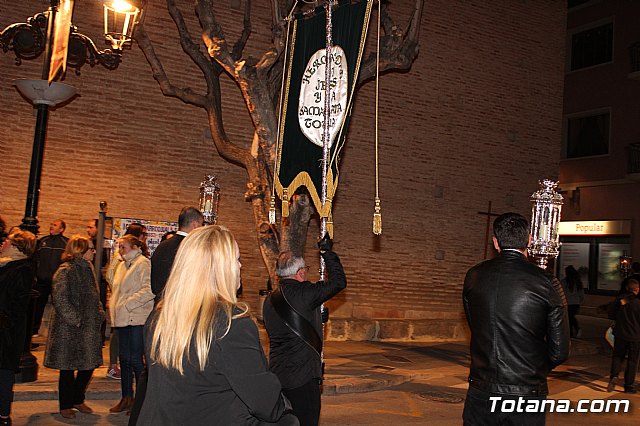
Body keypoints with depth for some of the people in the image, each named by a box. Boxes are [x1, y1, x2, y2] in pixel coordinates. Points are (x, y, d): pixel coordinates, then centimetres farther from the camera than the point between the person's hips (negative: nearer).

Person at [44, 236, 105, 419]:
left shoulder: (87, 268, 12)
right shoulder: (65, 271, -14)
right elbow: (60, 299, -19)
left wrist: (100, 313, 7)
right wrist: (76, 320, -18)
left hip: (89, 328, 8)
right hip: (68, 330, -8)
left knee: (89, 364, 11)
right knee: (67, 369, 4)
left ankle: (77, 399, 28)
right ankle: (65, 405, 19)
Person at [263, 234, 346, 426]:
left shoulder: (269, 300, 8)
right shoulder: (304, 293, -15)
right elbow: (339, 281, -5)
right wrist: (327, 252, 7)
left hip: (277, 375, 8)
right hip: (302, 377, -7)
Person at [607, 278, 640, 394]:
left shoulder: (619, 300, -5)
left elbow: (611, 315, 2)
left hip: (620, 335, 3)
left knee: (617, 357, 17)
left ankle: (614, 376, -6)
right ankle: (629, 386, 13)